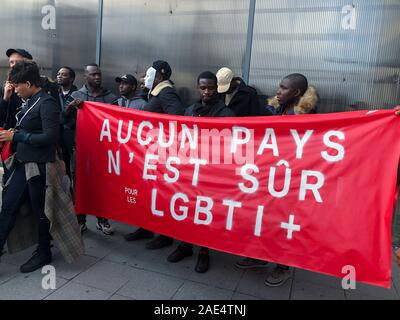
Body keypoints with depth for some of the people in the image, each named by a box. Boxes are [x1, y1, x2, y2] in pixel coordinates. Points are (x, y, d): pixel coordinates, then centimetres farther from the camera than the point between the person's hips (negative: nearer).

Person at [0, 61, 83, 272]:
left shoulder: (47, 103, -14)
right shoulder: (29, 102, 11)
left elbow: (50, 137, -21)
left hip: (40, 166, -8)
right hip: (23, 164, 8)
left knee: (40, 211, 6)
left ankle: (43, 253, 25)